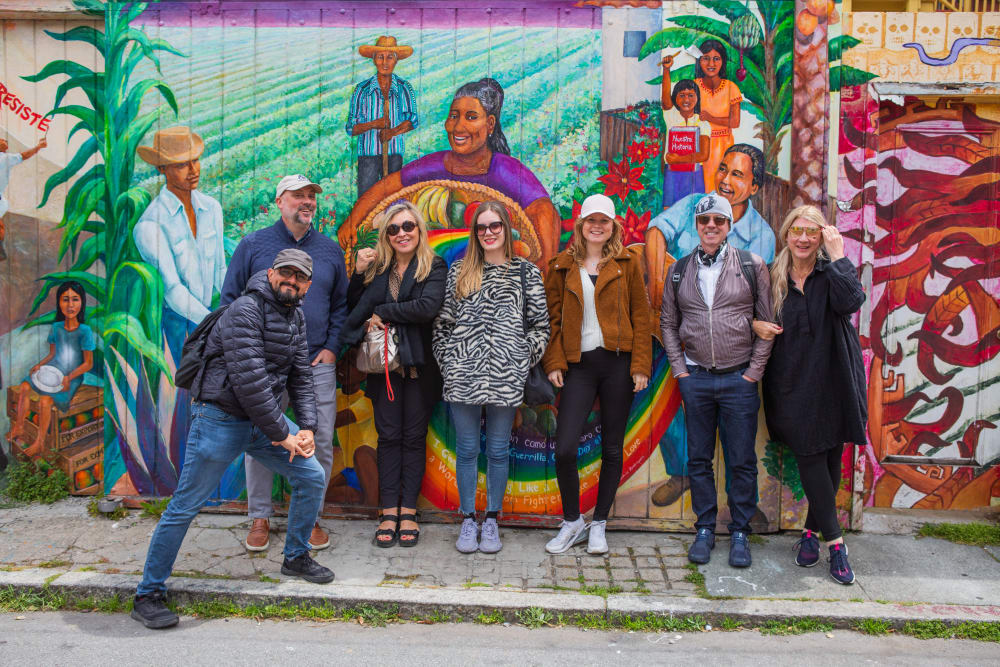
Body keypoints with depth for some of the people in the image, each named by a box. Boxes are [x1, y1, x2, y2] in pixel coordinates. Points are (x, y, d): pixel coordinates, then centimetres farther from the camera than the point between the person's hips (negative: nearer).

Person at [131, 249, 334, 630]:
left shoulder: (296, 319, 9)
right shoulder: (245, 312, -18)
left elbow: (300, 377, 11)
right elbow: (249, 382, -24)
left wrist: (307, 427, -3)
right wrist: (281, 435, -18)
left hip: (266, 419, 8)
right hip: (221, 420, -8)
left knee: (312, 477, 5)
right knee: (186, 506, -3)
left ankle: (296, 558, 25)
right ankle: (148, 595, 11)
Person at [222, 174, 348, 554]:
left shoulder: (330, 249, 11)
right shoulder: (253, 245, 4)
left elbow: (340, 304, 15)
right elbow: (230, 299, 5)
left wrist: (331, 347, 3)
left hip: (317, 364, 2)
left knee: (320, 443, 2)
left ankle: (311, 517, 18)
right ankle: (260, 518, 21)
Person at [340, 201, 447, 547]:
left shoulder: (434, 267, -1)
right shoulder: (377, 267, 8)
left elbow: (428, 307, -18)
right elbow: (353, 308, 9)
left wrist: (382, 313, -10)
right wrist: (359, 273, -4)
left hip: (419, 363, -2)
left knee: (414, 436, 4)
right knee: (388, 435, 4)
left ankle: (408, 511, 12)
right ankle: (389, 512, 11)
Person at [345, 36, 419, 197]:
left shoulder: (404, 88, 4)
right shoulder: (362, 89, 1)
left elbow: (413, 120, 7)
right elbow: (351, 129, 2)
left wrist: (393, 131, -10)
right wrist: (373, 124, -16)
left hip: (395, 153, 1)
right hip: (369, 153, -1)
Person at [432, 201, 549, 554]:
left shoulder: (527, 273, 8)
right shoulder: (458, 272, 11)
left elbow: (540, 325, 7)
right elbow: (442, 322, 11)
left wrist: (523, 361, -1)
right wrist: (447, 362, 4)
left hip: (506, 377, -1)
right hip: (463, 375, 1)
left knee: (498, 450, 6)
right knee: (466, 449, 5)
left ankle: (492, 521, 20)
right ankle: (468, 520, 18)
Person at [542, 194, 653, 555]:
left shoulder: (627, 262, 5)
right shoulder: (562, 266, 8)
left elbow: (641, 315, 3)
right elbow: (553, 317, 8)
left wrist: (640, 365, -4)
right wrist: (554, 362, -3)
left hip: (617, 363, 0)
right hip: (578, 364, 1)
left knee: (612, 448, 7)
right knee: (564, 448, -7)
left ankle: (599, 524, 23)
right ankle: (571, 521, 15)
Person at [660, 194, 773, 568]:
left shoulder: (752, 266, 0)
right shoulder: (679, 271, 7)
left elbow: (767, 322, 0)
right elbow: (668, 323, 13)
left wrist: (754, 371, -5)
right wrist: (679, 369, 4)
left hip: (739, 379, -2)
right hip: (695, 378, 2)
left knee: (742, 462, 4)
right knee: (699, 459, 9)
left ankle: (740, 533, 18)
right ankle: (705, 529, 22)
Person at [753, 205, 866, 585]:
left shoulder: (831, 273, -1)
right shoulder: (773, 277, 5)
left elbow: (851, 301, -22)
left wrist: (837, 256, -18)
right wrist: (754, 323, -5)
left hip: (833, 380, 0)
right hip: (793, 384, 0)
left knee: (831, 459, 8)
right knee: (811, 458, -2)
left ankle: (812, 531, 24)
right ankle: (834, 542, 6)